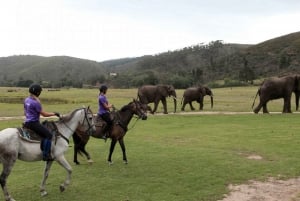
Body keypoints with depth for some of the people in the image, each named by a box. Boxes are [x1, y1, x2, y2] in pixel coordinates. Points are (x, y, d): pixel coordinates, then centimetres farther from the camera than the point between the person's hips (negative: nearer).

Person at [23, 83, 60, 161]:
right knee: (48, 135, -16)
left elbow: (25, 112, 20)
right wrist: (54, 113, -3)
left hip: (27, 122, 11)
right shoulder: (36, 103, -18)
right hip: (33, 123, -11)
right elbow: (44, 114, -14)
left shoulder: (26, 100, 9)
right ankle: (46, 155, -21)